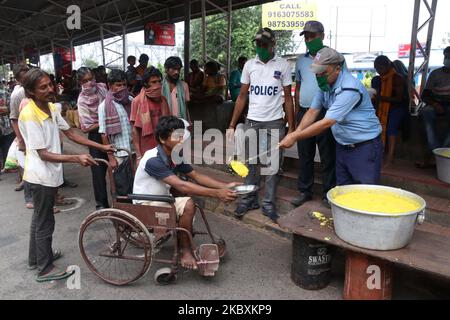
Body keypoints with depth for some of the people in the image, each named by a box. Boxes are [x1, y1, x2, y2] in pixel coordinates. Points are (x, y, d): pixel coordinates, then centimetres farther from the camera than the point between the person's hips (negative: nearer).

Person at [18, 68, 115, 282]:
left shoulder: (51, 108, 2)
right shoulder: (29, 115, -23)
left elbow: (70, 133, 6)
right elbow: (43, 154, -24)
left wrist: (101, 147, 3)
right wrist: (77, 158, -32)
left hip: (48, 173, 9)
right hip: (41, 175, -9)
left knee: (39, 218, 22)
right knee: (45, 222, 4)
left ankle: (35, 259, 40)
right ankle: (45, 269, 21)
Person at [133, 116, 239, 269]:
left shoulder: (176, 156, -2)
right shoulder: (152, 160, -27)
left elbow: (196, 176, 0)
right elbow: (181, 186, -35)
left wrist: (225, 186, -13)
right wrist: (216, 193, -38)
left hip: (163, 200, 9)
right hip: (146, 205, -8)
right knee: (188, 204, -27)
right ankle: (186, 252, -12)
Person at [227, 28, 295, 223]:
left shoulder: (283, 65, 1)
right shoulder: (249, 65, 6)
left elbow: (288, 98, 2)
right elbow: (242, 97, 8)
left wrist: (291, 128, -4)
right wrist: (232, 125, 2)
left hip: (275, 123, -2)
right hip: (252, 121, 2)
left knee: (272, 165, 3)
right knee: (250, 163, 7)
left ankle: (269, 204, 15)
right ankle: (249, 199, 20)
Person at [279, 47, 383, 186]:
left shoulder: (350, 89, -27)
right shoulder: (325, 83, -1)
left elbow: (327, 122, -30)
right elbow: (312, 112, 1)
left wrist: (295, 137, -27)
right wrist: (295, 133, -14)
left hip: (365, 147, -7)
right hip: (343, 146, 8)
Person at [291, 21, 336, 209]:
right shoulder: (301, 60, 13)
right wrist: (297, 112, 14)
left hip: (325, 113, -4)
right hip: (304, 112, 4)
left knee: (327, 156, 3)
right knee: (304, 155, 9)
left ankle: (328, 194, 15)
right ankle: (304, 191, 20)